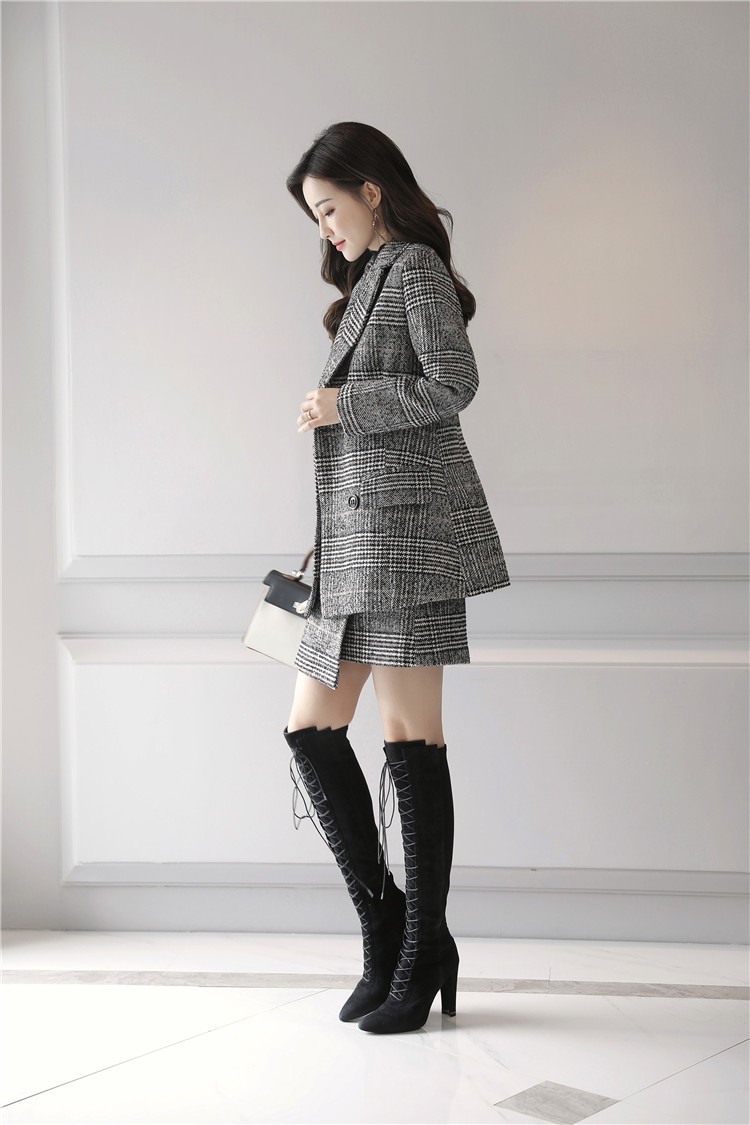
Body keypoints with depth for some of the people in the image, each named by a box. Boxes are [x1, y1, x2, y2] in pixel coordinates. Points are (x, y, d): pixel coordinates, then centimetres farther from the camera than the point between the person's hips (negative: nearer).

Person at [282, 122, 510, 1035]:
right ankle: (386, 924, 15)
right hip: (359, 533, 10)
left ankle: (421, 955, 4)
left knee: (409, 737, -5)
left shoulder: (415, 268, -1)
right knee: (310, 729, 6)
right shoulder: (368, 283, 25)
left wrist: (342, 405, -9)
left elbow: (452, 385, -15)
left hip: (406, 520, -9)